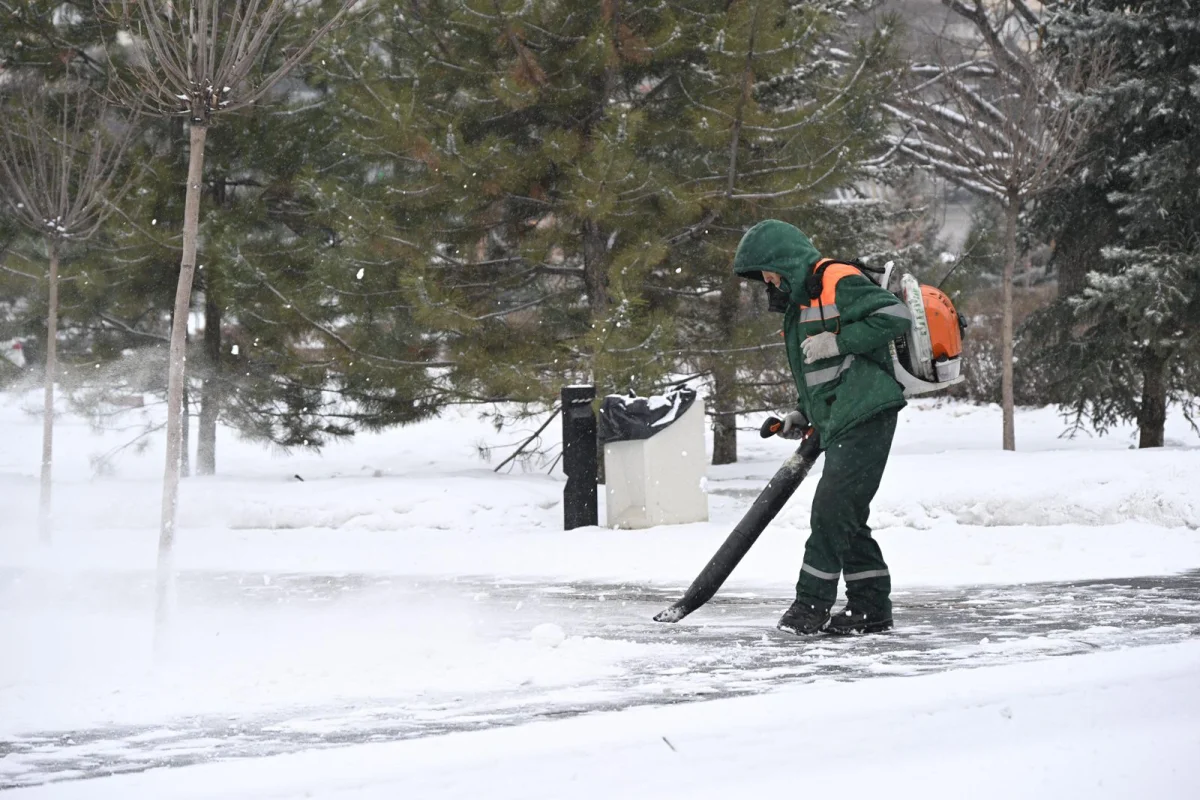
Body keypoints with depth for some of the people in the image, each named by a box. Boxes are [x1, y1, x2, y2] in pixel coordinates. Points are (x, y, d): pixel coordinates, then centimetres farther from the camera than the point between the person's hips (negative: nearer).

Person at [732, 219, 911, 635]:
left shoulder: (837, 281, -10)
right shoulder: (800, 300, 21)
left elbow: (895, 314, -19)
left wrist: (837, 341, -19)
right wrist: (803, 412, 15)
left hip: (866, 417, -10)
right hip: (840, 424, 10)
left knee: (832, 508, -12)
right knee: (846, 517, 9)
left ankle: (811, 604, -8)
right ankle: (870, 608, 14)